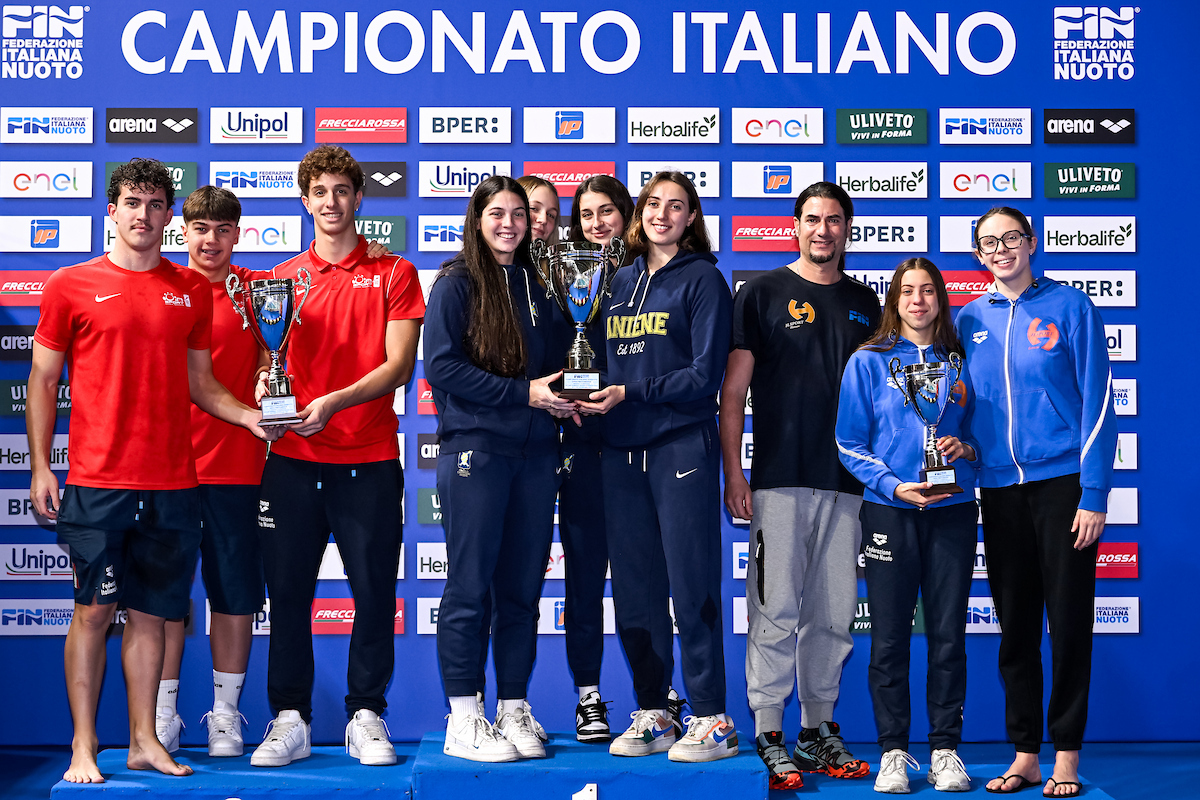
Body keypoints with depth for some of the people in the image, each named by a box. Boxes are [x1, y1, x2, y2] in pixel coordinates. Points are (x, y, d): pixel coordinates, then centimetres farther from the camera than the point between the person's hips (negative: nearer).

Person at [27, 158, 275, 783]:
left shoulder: (192, 290, 12)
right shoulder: (72, 286, 3)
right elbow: (42, 381, 5)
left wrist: (249, 416, 1)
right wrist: (40, 468, -2)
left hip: (172, 482, 3)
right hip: (96, 480, -3)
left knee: (150, 613, 8)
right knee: (94, 610, -1)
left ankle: (144, 741, 16)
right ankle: (83, 747, 8)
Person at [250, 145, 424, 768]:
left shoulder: (393, 274, 6)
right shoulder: (282, 278, 13)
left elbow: (399, 365, -3)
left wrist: (334, 401, -17)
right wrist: (267, 388, -11)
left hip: (369, 460, -2)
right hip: (293, 459, 2)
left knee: (374, 592, 1)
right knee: (288, 591, 2)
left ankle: (365, 716, 14)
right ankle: (289, 719, 12)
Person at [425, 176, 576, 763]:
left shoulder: (534, 285, 17)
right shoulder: (457, 282, -1)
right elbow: (442, 366, -11)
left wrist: (561, 396, 0)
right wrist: (523, 393, -14)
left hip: (535, 452, 6)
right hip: (475, 448, -5)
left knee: (523, 586, 7)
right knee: (470, 587, -3)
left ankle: (514, 711, 15)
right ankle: (463, 723, 4)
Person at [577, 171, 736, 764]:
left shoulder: (703, 280, 1)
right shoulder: (620, 282, 18)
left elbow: (705, 375, -7)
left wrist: (630, 394, -12)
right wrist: (590, 396, 1)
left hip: (681, 446, -5)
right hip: (621, 450, 5)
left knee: (691, 587, -5)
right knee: (633, 588, 7)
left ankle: (712, 720, 2)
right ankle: (651, 715, 16)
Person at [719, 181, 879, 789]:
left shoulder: (864, 304, 15)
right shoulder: (763, 294, 3)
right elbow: (733, 391, 0)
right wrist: (733, 473, -8)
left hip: (847, 484, 4)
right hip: (779, 480, -4)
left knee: (833, 615, 8)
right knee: (775, 612, -5)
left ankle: (818, 730, 19)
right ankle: (768, 738, 2)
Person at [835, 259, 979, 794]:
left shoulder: (960, 363, 10)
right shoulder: (869, 362, 5)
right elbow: (850, 445, 2)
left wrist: (965, 449, -6)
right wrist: (895, 486, -11)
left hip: (952, 509, 2)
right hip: (890, 510, -1)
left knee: (948, 635, 3)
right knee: (889, 637, 0)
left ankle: (946, 749, 12)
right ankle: (893, 752, 9)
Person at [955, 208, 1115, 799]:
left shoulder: (1070, 307, -1)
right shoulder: (968, 321, 9)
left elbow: (1098, 401, -4)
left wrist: (1093, 494, -9)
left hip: (1062, 482, -3)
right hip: (1000, 488, 4)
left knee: (1069, 621, 0)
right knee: (1014, 624, 7)